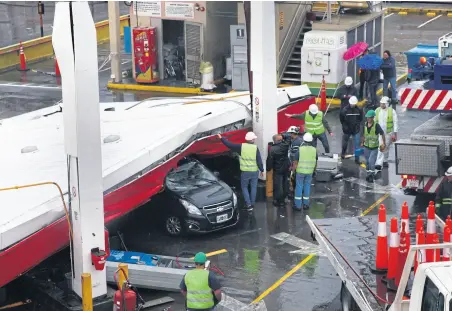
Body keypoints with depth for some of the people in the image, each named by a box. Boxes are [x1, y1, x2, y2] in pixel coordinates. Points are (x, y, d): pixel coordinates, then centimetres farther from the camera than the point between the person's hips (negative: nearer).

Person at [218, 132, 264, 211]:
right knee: (253, 188, 14)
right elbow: (259, 161, -7)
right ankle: (252, 204, 18)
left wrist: (222, 138, 9)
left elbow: (230, 145, -3)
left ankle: (248, 204, 1)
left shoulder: (241, 146, -8)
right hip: (254, 171, 1)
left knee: (244, 187, 11)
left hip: (245, 172, -1)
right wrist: (262, 170, 5)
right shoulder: (255, 148, -8)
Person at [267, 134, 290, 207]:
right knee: (285, 184, 15)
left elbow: (270, 160, -14)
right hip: (286, 169, 5)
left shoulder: (272, 149, -19)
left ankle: (279, 201, 7)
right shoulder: (285, 145, -9)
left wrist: (268, 168, -2)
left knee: (278, 186, 3)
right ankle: (283, 199, 26)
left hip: (278, 170, -5)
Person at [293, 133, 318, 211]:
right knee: (307, 187, 13)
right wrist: (314, 169, 20)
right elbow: (315, 162, 4)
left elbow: (296, 161, -9)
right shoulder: (314, 150, -5)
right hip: (310, 171, 2)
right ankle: (305, 204, 18)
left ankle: (298, 205, 8)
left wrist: (294, 169, 4)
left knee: (299, 187, 6)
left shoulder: (300, 149, -14)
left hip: (300, 171, -2)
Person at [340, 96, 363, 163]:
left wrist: (358, 124, 1)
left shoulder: (359, 110, -7)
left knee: (356, 145, -1)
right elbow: (341, 119, -1)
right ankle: (343, 154, 42)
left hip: (356, 130, 0)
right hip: (347, 130, 0)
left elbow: (360, 119, 9)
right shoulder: (345, 110, -12)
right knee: (345, 143, 17)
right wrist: (344, 126, -2)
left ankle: (357, 158, 7)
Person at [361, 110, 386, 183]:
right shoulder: (365, 125, -1)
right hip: (366, 147, 5)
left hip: (374, 147, -5)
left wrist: (384, 143, -3)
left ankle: (371, 176, -5)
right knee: (367, 162, 13)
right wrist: (362, 142, 17)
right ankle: (369, 175, 26)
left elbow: (382, 134, -6)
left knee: (371, 161, -14)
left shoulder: (376, 125, -15)